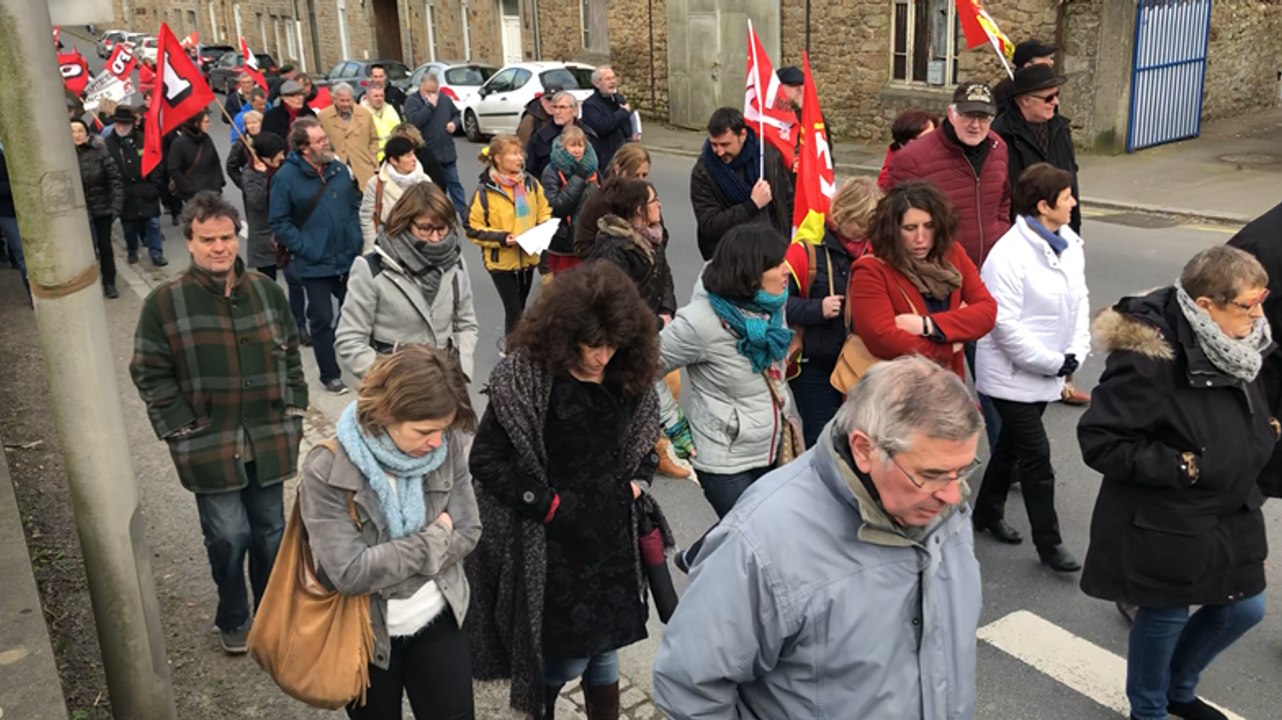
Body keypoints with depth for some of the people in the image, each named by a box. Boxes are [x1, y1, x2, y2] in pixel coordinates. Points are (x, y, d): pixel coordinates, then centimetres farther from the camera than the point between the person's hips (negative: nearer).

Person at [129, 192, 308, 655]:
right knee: (228, 536, -2)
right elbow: (150, 375, -4)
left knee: (271, 530, 15)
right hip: (209, 447, -3)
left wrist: (293, 413, 6)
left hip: (268, 442, 4)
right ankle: (232, 619, 25)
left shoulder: (266, 292, 3)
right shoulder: (165, 303, -8)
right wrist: (182, 430, -9)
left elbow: (290, 357, 12)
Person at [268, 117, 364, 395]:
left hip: (348, 259, 4)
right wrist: (305, 248, -15)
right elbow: (278, 222, -9)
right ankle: (330, 374, 20)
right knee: (322, 319, 6)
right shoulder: (286, 177, -12)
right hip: (314, 265, -4)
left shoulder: (339, 168, 1)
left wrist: (356, 241, 4)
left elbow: (354, 205, 13)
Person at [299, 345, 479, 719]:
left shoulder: (447, 446, -14)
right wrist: (433, 539, -20)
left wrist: (388, 565, -19)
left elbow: (467, 532, -10)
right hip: (365, 635, -2)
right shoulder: (327, 471, -24)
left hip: (438, 621, 3)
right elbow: (350, 573, -28)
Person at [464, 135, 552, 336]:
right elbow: (473, 229, -11)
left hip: (528, 257, 5)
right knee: (514, 310, -4)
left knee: (520, 307, 18)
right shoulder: (485, 192, -14)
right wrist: (501, 238, -23)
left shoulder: (530, 182, -1)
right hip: (501, 260, -5)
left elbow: (544, 211, 12)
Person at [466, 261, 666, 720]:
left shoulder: (627, 377, 1)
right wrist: (547, 505, -15)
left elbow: (643, 439, 17)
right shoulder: (524, 378, -16)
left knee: (606, 649, 16)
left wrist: (638, 483, -1)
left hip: (613, 540, 5)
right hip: (552, 547, -5)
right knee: (564, 656, 6)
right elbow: (487, 460, -13)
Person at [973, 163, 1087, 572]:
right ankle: (1048, 543, 12)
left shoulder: (1070, 244, 1)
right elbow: (1005, 324, -22)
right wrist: (1052, 362, -18)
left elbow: (1080, 300, 7)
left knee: (1012, 443, 21)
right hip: (1014, 375, -8)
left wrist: (1076, 353, -6)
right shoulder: (1009, 256, -22)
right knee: (1036, 457, -2)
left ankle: (988, 511, 39)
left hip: (1049, 373, 8)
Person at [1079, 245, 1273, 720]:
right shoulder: (1147, 360, -28)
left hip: (1229, 515, 8)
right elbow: (1100, 442, -26)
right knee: (1166, 616, 9)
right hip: (1165, 526, -8)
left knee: (1244, 608, 18)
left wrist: (1266, 428, 3)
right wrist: (1181, 467, -24)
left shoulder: (1232, 344, -1)